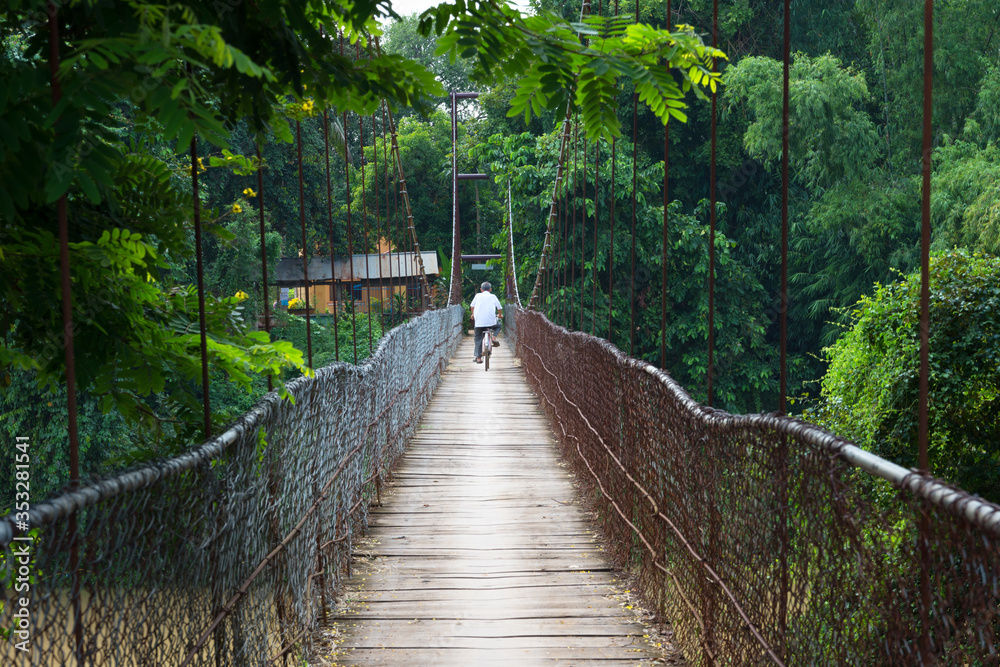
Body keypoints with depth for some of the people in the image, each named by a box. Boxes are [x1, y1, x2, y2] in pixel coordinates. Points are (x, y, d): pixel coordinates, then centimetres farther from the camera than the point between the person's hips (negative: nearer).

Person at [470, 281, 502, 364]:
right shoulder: (493, 297, 9)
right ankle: (494, 337, 4)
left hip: (479, 321, 0)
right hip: (491, 321, 0)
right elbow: (499, 308, 13)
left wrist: (473, 314, 39)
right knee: (498, 326, 31)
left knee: (478, 339, 10)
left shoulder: (478, 296, 9)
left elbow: (472, 306, 19)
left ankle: (478, 357, 3)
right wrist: (500, 315, 34)